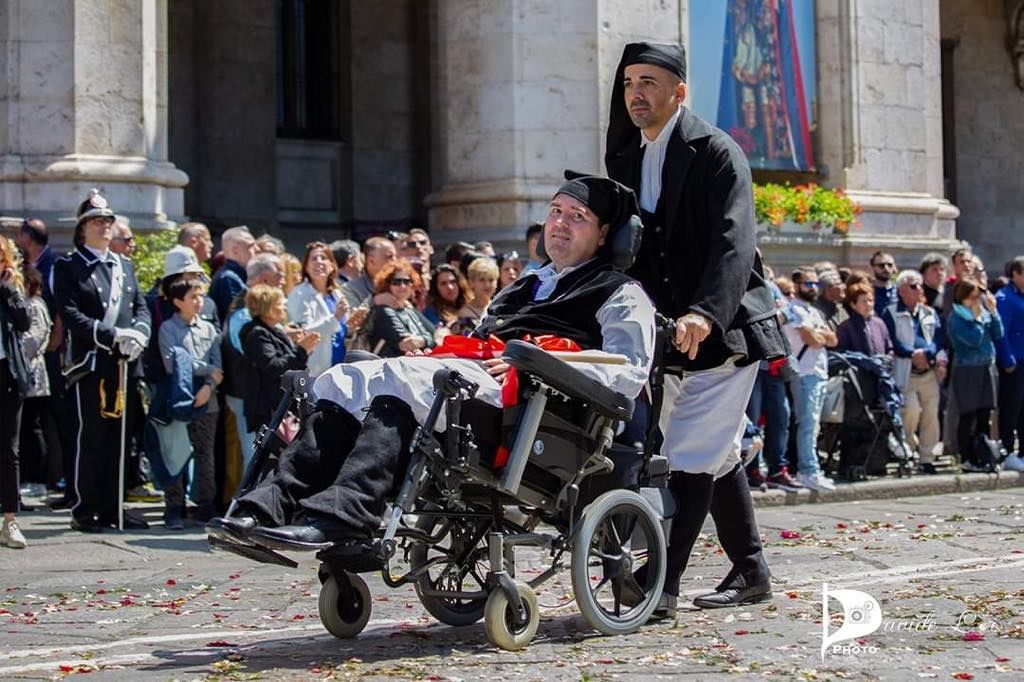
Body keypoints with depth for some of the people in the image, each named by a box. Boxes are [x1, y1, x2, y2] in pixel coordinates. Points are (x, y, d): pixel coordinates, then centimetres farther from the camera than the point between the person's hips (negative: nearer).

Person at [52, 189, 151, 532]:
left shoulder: (125, 266, 18)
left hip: (123, 363, 5)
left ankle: (112, 507, 13)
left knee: (117, 436, 7)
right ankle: (86, 510, 2)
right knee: (91, 436, -5)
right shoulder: (68, 267, 0)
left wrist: (138, 334, -7)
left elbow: (141, 307, 15)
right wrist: (113, 335, -19)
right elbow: (70, 314, -11)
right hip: (89, 363, -5)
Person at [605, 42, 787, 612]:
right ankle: (751, 573, 27)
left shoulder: (716, 152, -13)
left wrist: (705, 313, -39)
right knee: (718, 454, 16)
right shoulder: (626, 160, 10)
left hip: (724, 329, -8)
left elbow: (734, 242, -25)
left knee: (691, 455, -12)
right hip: (671, 331, 8)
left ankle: (661, 583, -11)